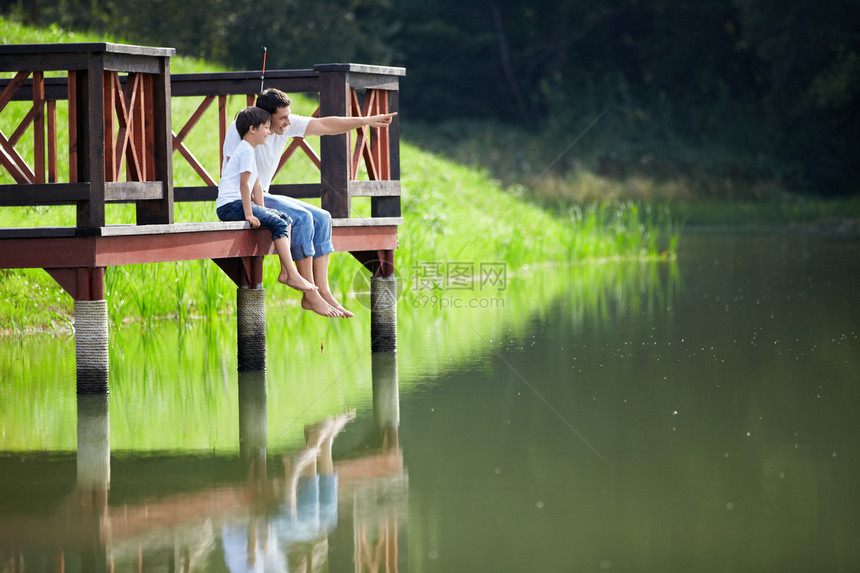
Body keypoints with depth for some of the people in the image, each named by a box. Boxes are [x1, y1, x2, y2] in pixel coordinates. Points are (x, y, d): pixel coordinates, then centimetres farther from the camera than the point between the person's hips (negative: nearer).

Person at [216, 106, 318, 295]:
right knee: (278, 224, -18)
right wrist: (249, 215, -21)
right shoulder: (246, 151, -11)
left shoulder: (248, 150, 22)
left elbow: (256, 186, 20)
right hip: (230, 205, -11)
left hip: (237, 204, 11)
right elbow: (244, 184, -19)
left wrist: (262, 212, 13)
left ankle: (285, 271, 2)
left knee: (285, 219, 9)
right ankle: (293, 275, -22)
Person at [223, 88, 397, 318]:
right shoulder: (241, 128, -20)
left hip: (262, 196, 9)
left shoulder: (286, 125, -1)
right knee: (301, 218, -26)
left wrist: (367, 121, -4)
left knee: (321, 218, -5)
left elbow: (324, 125, 1)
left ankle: (323, 292, -11)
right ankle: (309, 295, -22)